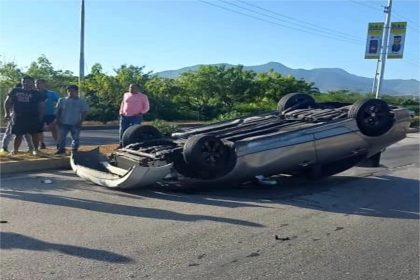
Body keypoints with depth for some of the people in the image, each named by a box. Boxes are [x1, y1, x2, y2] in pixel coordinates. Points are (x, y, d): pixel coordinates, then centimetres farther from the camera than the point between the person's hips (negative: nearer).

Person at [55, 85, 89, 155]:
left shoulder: (81, 102, -2)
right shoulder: (62, 100, 4)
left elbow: (84, 112, -1)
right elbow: (59, 110, 8)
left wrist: (80, 121, -9)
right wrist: (58, 120, 0)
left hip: (75, 124, -1)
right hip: (63, 123, 2)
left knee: (75, 138, 5)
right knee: (61, 136, 3)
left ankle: (74, 150, 17)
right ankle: (61, 149, 15)